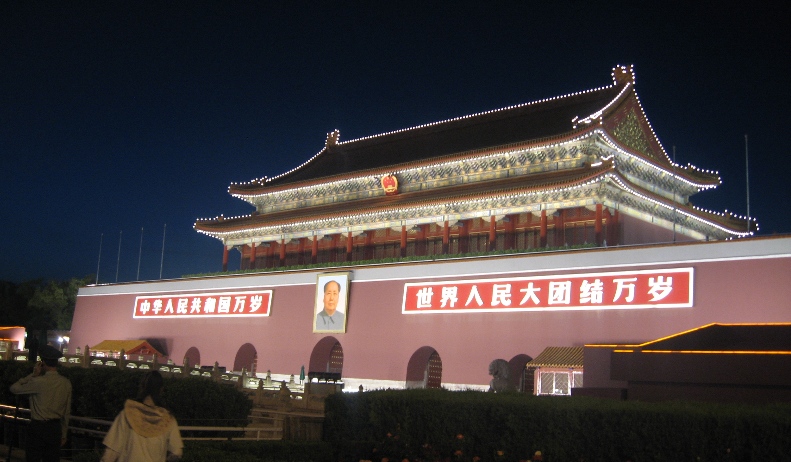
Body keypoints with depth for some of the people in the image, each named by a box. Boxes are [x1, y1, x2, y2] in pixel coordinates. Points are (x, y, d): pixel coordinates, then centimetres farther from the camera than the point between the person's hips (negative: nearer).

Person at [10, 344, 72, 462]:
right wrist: (63, 434, 18)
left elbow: (14, 388, -2)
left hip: (38, 427, -5)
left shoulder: (39, 382, -15)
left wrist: (33, 375, 2)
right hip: (55, 428, 5)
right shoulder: (66, 383, 2)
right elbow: (67, 412, 9)